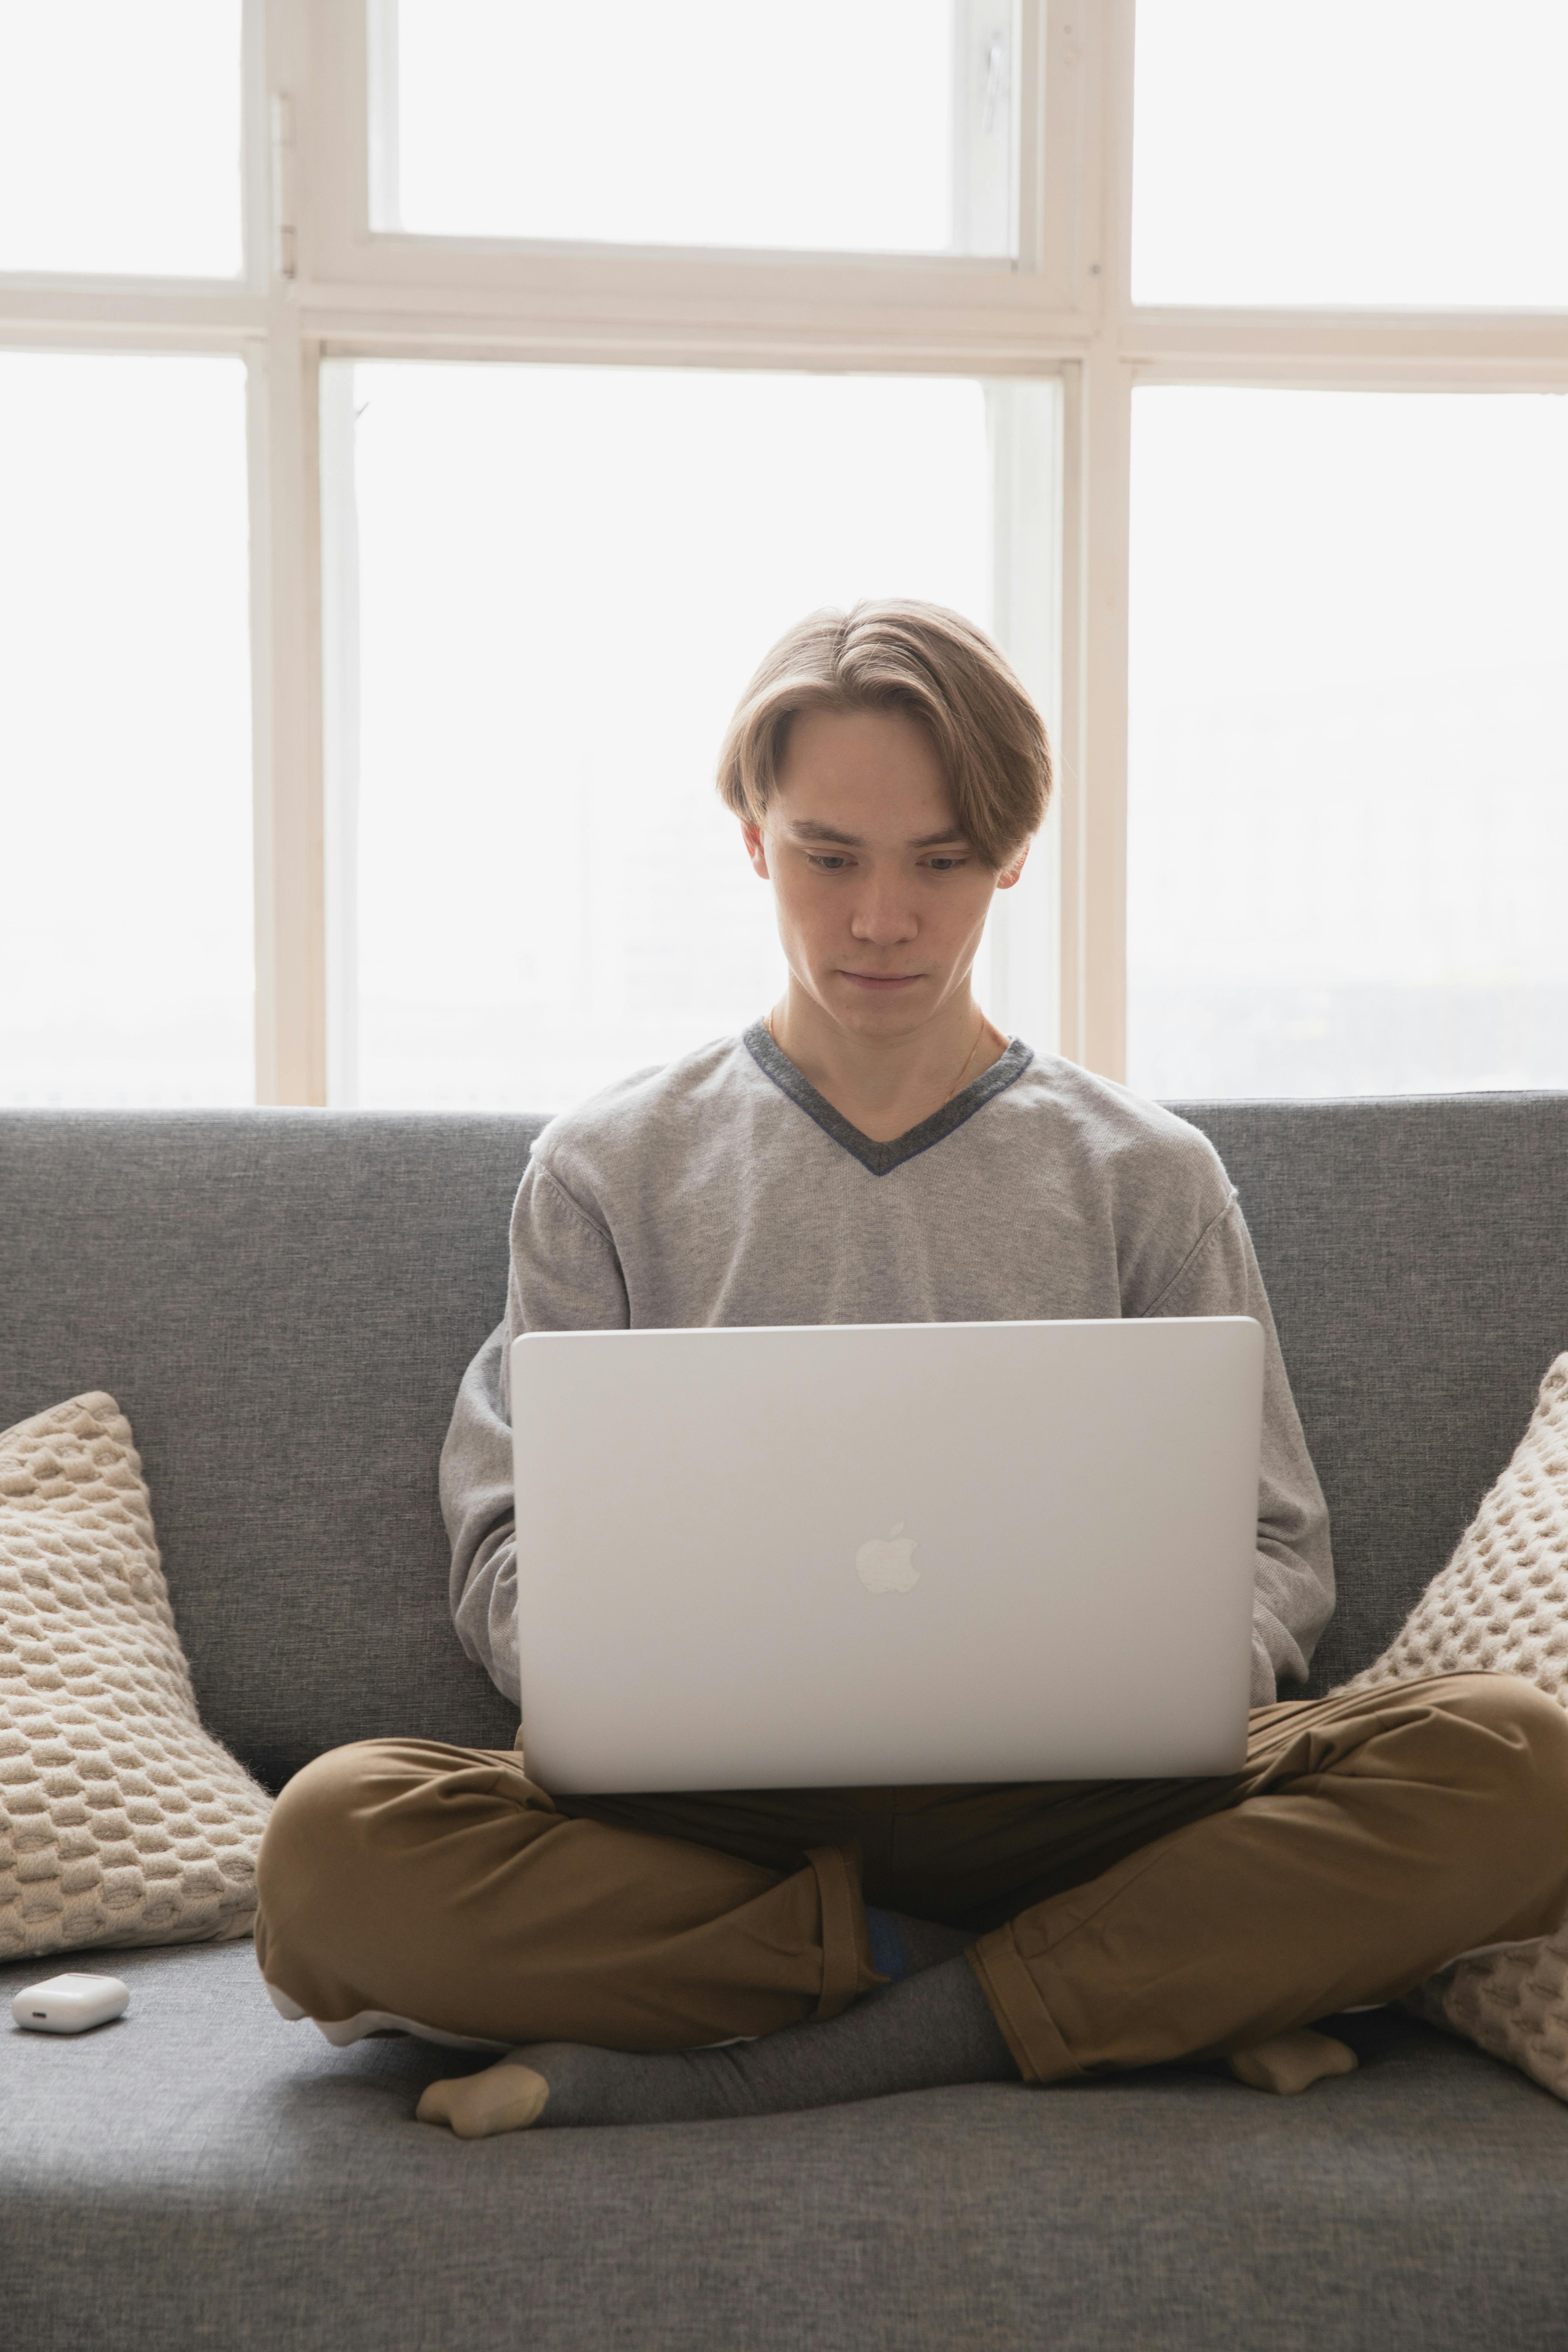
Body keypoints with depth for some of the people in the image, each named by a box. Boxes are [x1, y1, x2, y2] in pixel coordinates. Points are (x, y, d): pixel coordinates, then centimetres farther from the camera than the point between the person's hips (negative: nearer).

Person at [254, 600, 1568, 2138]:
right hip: (714, 1807, 0)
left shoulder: (1147, 1178, 13)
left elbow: (1272, 1549, 11)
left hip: (1064, 1806, 1)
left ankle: (719, 2083, -24)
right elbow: (510, 1554, 8)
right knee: (332, 1848, -31)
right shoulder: (610, 1171, 12)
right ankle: (1165, 1991, -20)